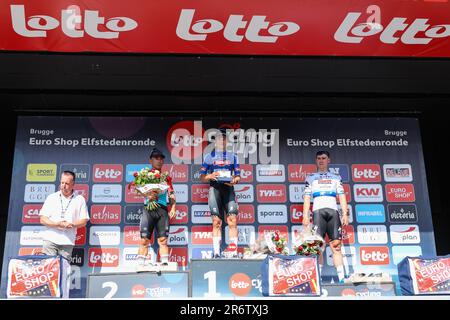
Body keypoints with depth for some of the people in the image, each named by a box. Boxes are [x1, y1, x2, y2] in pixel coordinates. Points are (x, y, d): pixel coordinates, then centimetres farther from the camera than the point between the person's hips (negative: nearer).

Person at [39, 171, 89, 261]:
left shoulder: (80, 199, 9)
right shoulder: (51, 198, 9)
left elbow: (84, 221, 6)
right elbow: (42, 219, 4)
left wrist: (72, 225, -13)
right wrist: (57, 224, -12)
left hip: (68, 241, 0)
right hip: (50, 239, 0)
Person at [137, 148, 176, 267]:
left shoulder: (166, 177, 18)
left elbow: (171, 194, 13)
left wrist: (173, 207, -3)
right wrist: (148, 195, -17)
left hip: (162, 209, 2)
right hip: (148, 209, -2)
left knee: (163, 239, -2)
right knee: (144, 239, -6)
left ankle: (165, 263, -4)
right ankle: (140, 265, -7)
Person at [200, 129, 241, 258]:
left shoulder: (232, 156, 16)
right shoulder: (209, 156, 11)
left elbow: (238, 176, 15)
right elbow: (202, 178, 9)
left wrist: (235, 180, -8)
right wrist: (210, 176, -12)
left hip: (229, 188, 1)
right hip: (215, 188, -1)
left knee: (232, 219, -12)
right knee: (216, 221, -4)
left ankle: (233, 249, -12)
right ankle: (216, 252, -2)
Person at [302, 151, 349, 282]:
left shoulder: (336, 177, 21)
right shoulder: (311, 178, 17)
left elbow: (342, 196, 15)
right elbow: (307, 197, 10)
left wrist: (345, 214, 4)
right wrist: (305, 215, -2)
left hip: (333, 211, 1)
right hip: (318, 211, -1)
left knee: (336, 245, -5)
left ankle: (341, 277, -9)